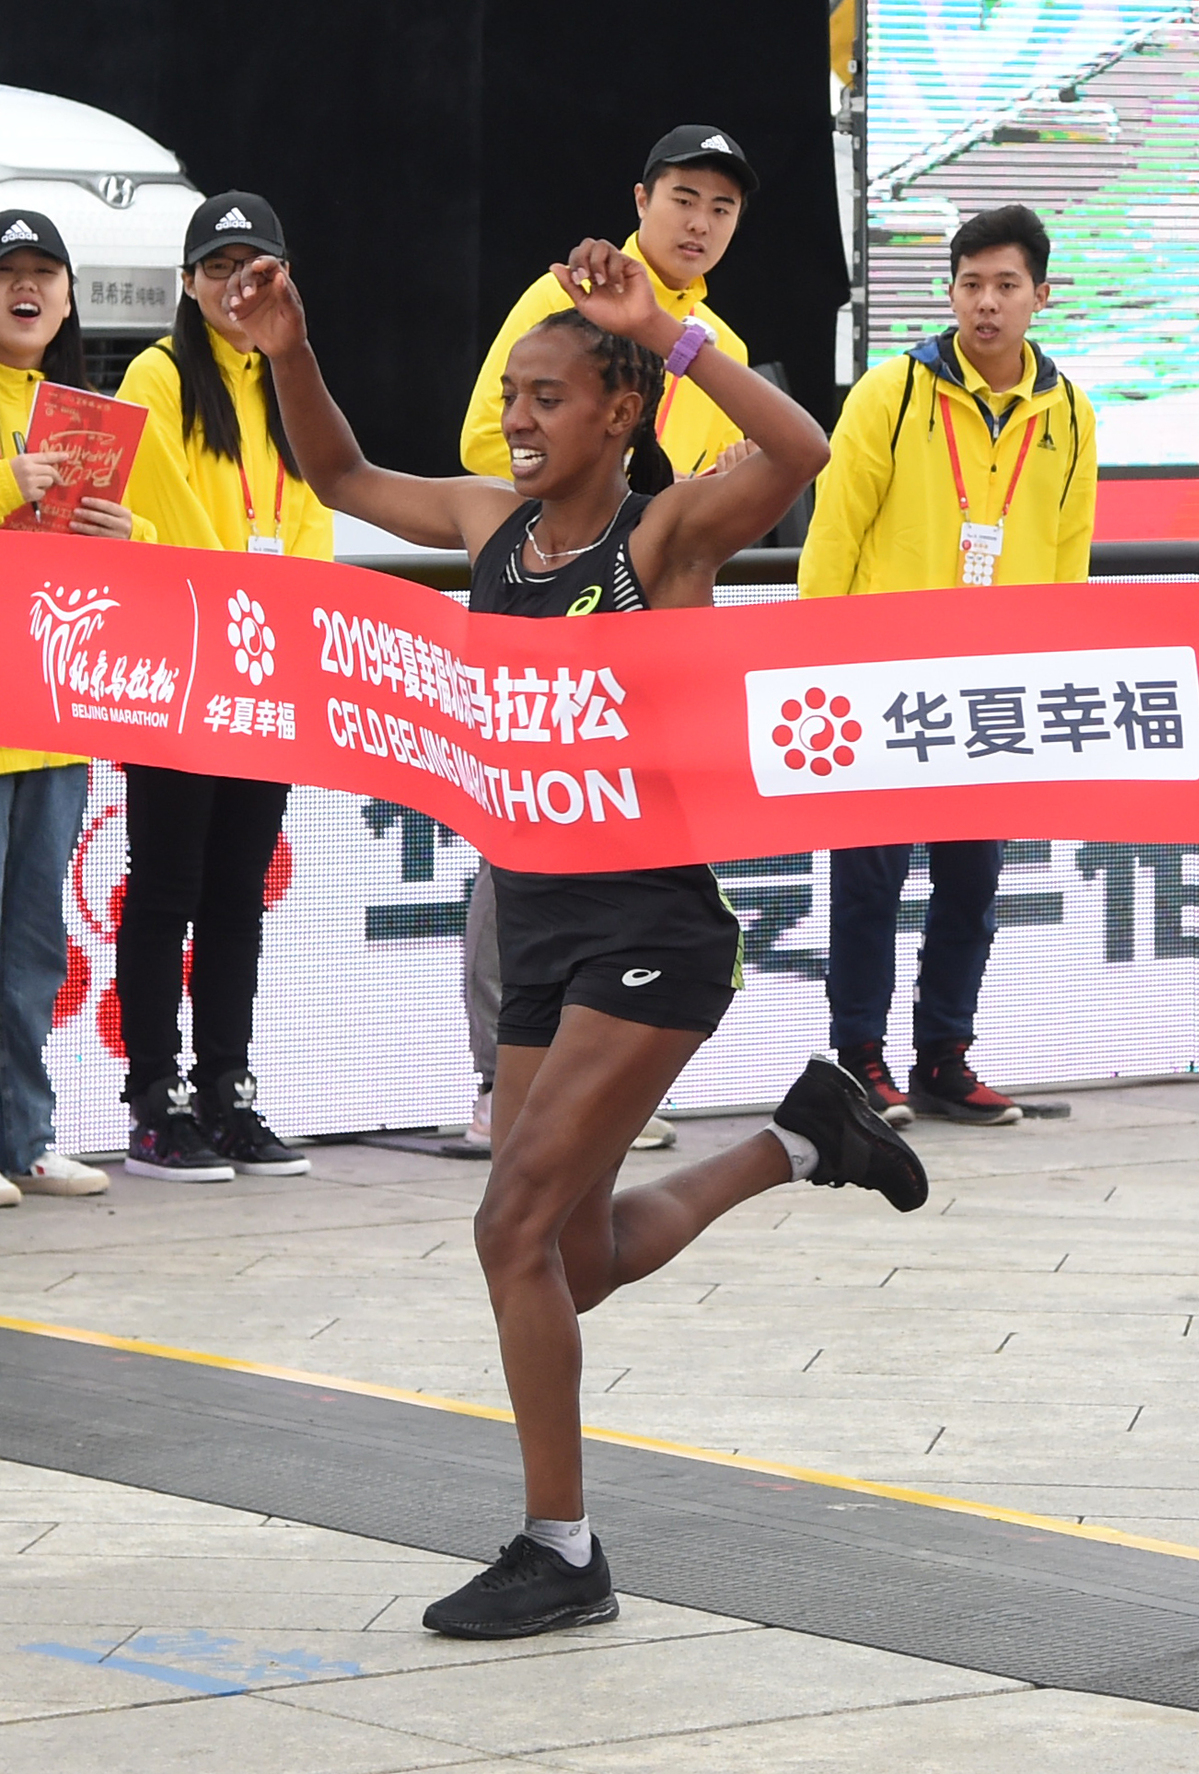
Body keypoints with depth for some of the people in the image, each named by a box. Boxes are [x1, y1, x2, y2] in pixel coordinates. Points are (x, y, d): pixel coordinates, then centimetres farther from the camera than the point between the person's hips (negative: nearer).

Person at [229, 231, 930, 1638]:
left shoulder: (668, 530, -13)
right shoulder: (494, 523, 6)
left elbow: (800, 452, -32)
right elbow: (340, 477, 20)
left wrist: (662, 333, -38)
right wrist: (287, 355, 5)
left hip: (654, 924, -8)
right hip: (537, 916, 8)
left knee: (517, 1227, -12)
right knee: (581, 1258, 14)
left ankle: (559, 1555, 0)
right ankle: (800, 1138, 37)